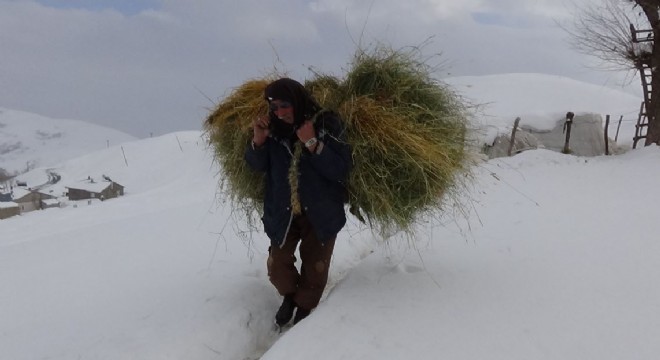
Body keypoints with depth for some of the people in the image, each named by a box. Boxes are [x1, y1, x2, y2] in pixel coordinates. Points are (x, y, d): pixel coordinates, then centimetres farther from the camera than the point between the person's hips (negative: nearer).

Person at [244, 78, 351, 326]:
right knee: (277, 266, 6)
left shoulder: (327, 125, -15)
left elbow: (341, 170, -20)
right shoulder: (274, 127, -6)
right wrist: (258, 140, -16)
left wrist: (313, 144, -29)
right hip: (282, 212, 3)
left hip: (321, 212, -2)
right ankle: (289, 295, 39)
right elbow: (256, 166, 3)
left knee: (315, 268, 8)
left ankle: (304, 306, 36)